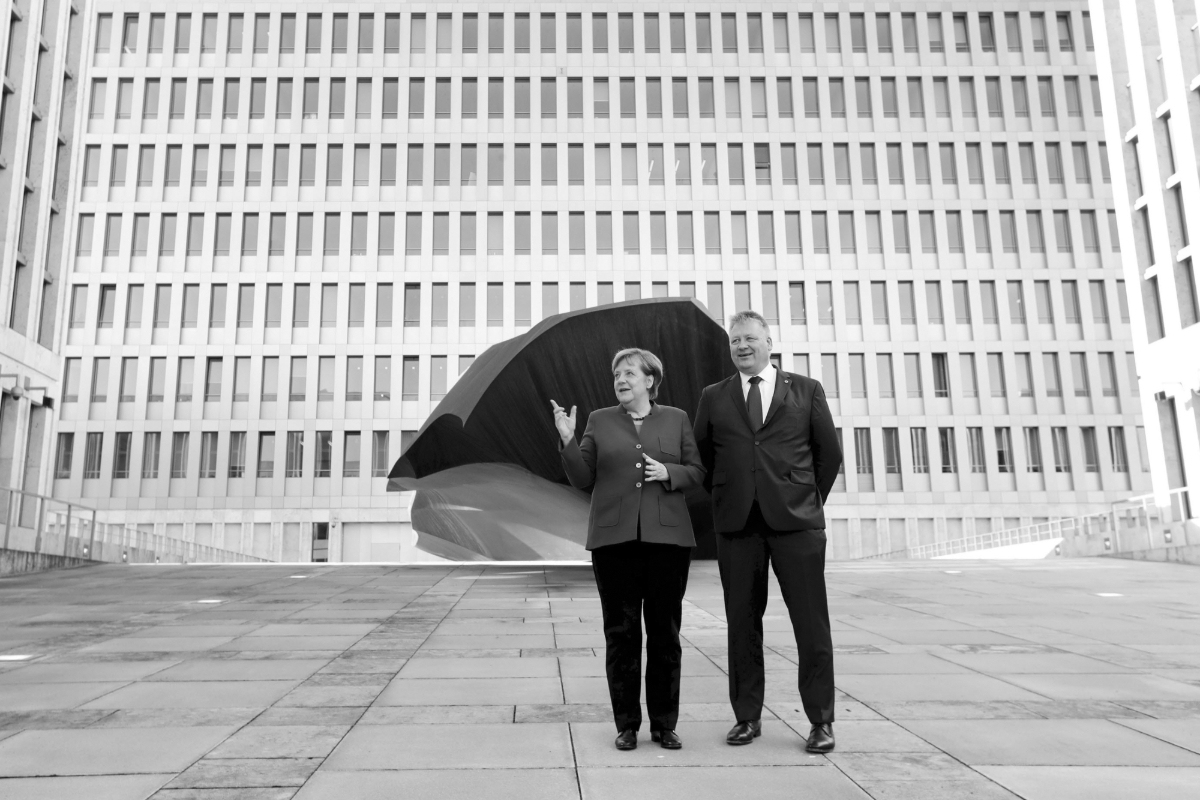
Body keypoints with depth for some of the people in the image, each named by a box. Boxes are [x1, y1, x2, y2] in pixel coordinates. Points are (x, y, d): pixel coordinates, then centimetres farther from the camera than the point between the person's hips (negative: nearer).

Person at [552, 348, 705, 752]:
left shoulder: (676, 419, 11)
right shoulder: (599, 420, 10)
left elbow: (697, 472, 10)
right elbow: (583, 479, 6)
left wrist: (669, 472, -9)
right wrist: (568, 442, -8)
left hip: (667, 537, 0)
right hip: (614, 538, 0)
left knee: (665, 633, 5)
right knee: (621, 633, 4)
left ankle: (664, 724, 17)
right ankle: (627, 725, 15)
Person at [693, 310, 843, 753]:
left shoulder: (806, 390, 7)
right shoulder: (713, 398, 10)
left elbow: (829, 453, 10)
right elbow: (702, 457, 16)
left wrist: (810, 501, 9)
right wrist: (724, 498, 10)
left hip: (795, 520, -1)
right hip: (736, 523, 2)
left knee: (811, 621, 1)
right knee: (742, 621, 7)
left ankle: (821, 720, 14)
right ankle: (747, 716, 19)